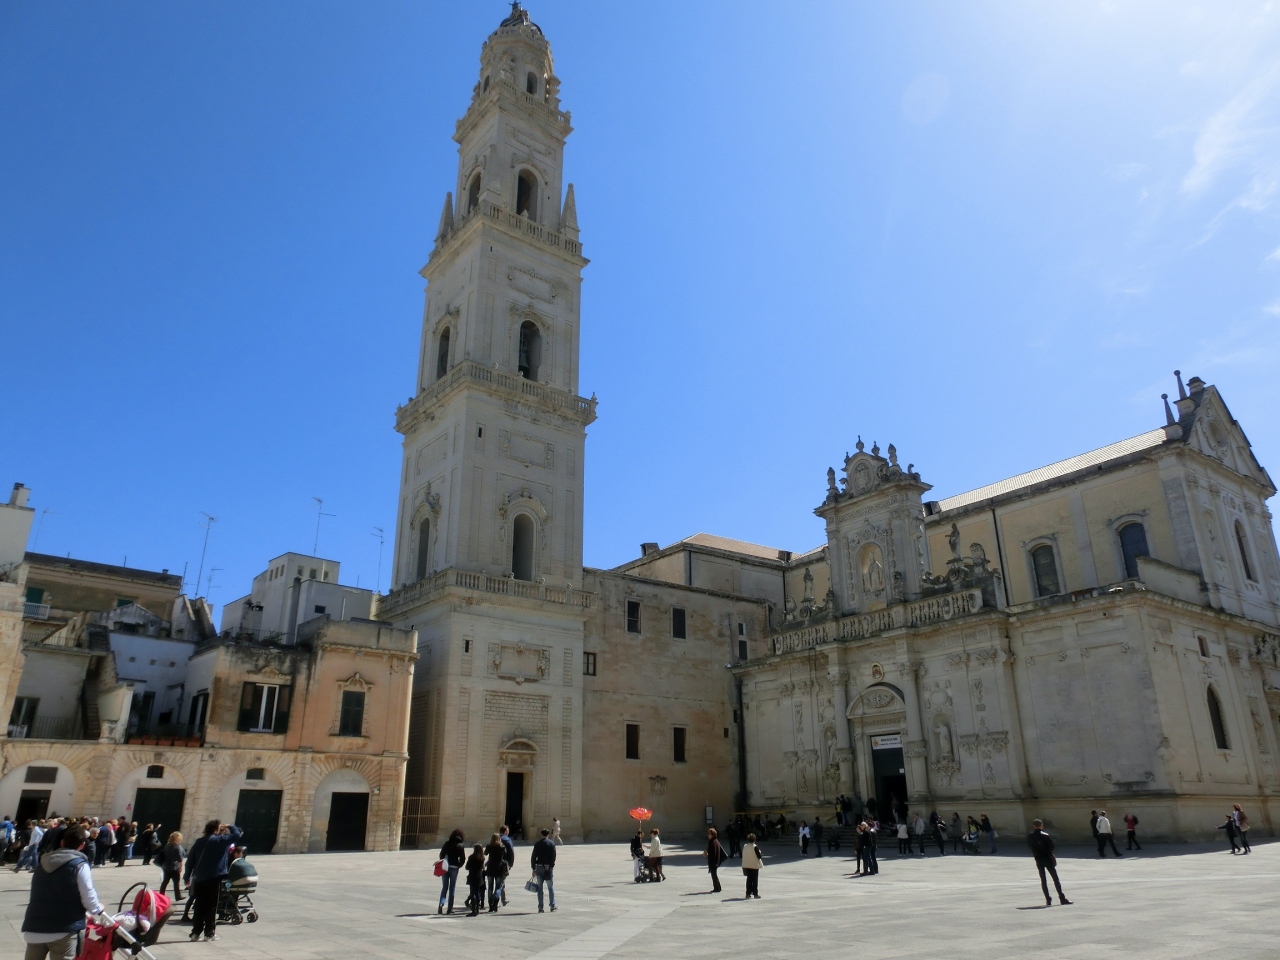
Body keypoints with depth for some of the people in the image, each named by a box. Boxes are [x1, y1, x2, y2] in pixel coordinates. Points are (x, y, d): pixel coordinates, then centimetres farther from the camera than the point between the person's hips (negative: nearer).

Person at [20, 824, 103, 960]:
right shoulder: (79, 865, -9)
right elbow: (88, 897, -9)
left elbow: (37, 895, 23)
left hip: (34, 928, 6)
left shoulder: (44, 862, 13)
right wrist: (98, 909, 11)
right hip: (63, 929, -6)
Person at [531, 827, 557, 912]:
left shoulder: (537, 844, 4)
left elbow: (533, 857, 2)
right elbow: (553, 856, -9)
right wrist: (551, 866, -6)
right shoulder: (551, 843, -1)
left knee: (540, 888, 6)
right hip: (548, 867, -2)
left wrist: (534, 869, 6)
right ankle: (553, 906, 6)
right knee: (550, 887, 6)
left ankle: (540, 907, 5)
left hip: (539, 867, 2)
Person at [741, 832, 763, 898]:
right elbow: (759, 856, -12)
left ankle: (748, 894, 13)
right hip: (754, 866, -4)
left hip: (746, 866, 4)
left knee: (749, 879, 13)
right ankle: (755, 894, 9)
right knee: (755, 880, 6)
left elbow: (743, 856, 7)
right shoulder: (755, 847, -16)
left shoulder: (744, 847, -1)